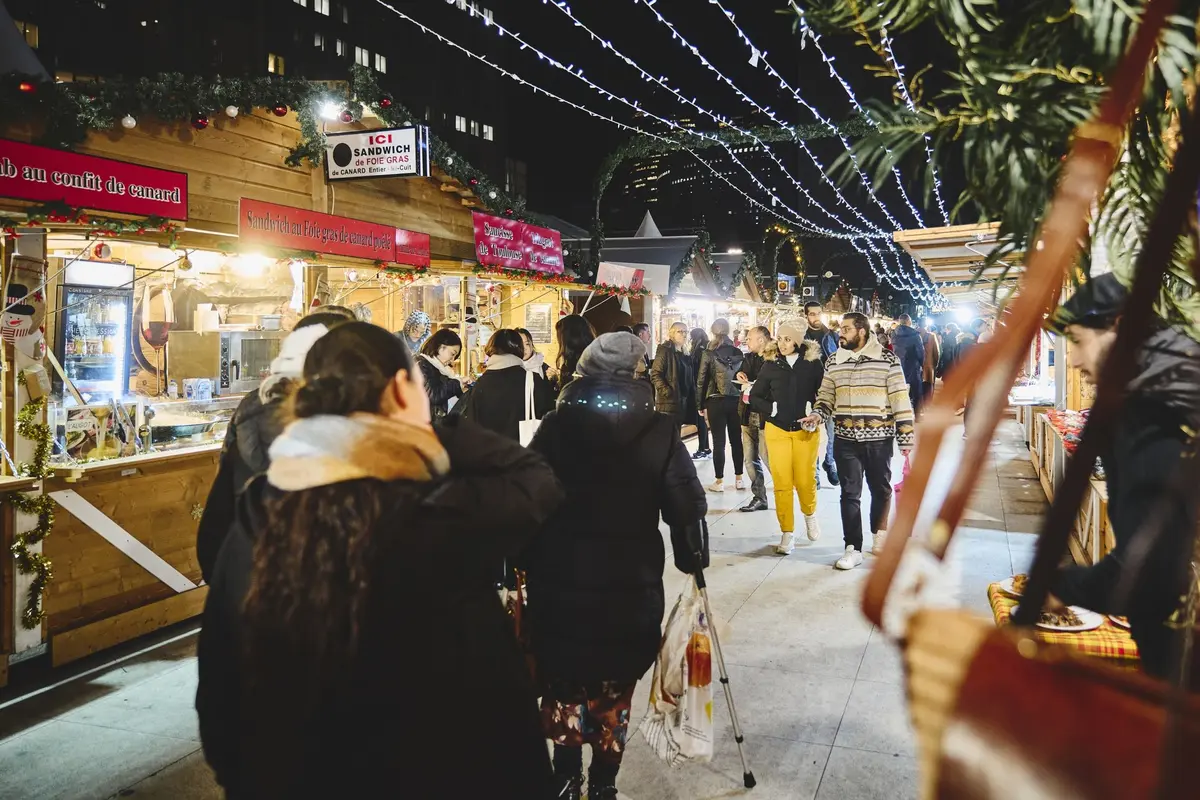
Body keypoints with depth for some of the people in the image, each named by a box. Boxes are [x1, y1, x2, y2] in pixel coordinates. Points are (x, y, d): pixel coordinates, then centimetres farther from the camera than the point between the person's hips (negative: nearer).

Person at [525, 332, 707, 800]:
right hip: (631, 585, 0)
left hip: (559, 581, 1)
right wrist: (690, 560, 10)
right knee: (614, 690, 14)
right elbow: (687, 508, -7)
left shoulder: (556, 426, -6)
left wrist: (524, 564, 7)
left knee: (564, 682, 18)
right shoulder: (660, 432, -8)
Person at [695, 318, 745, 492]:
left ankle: (719, 481, 5)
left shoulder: (708, 353, -6)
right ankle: (738, 479, 18)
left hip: (715, 401, -3)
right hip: (735, 400, 3)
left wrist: (701, 405, 3)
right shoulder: (737, 352, 2)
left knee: (719, 442, 1)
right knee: (736, 440, 11)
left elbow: (701, 381, -5)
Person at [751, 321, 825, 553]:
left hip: (806, 430, -1)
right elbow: (755, 396, 5)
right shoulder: (771, 364, -1)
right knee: (781, 483, 0)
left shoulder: (814, 363, -3)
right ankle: (787, 534, 10)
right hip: (777, 431, 1)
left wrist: (816, 416, -14)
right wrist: (772, 410, -10)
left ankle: (810, 515, 35)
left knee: (805, 480, 3)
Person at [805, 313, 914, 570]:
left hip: (878, 438, -2)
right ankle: (853, 548, 11)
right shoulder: (833, 361, 6)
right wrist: (819, 414, -7)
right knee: (850, 493, 4)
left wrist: (905, 436, -9)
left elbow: (900, 399, -6)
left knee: (881, 489, 15)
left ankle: (879, 533, 38)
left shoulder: (887, 359, -7)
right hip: (845, 438, 2)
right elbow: (826, 396, 14)